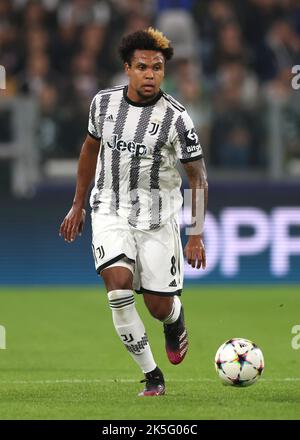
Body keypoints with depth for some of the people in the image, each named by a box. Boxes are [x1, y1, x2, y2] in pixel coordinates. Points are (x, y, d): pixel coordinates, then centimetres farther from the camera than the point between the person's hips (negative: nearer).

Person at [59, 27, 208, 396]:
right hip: (110, 213, 2)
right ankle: (152, 376, -10)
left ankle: (175, 317, 40)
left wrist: (196, 236, -11)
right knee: (118, 286, -21)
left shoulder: (175, 118, -13)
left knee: (159, 306, -1)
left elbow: (198, 177, -7)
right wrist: (78, 205, 18)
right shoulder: (104, 102, -2)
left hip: (157, 217, -2)